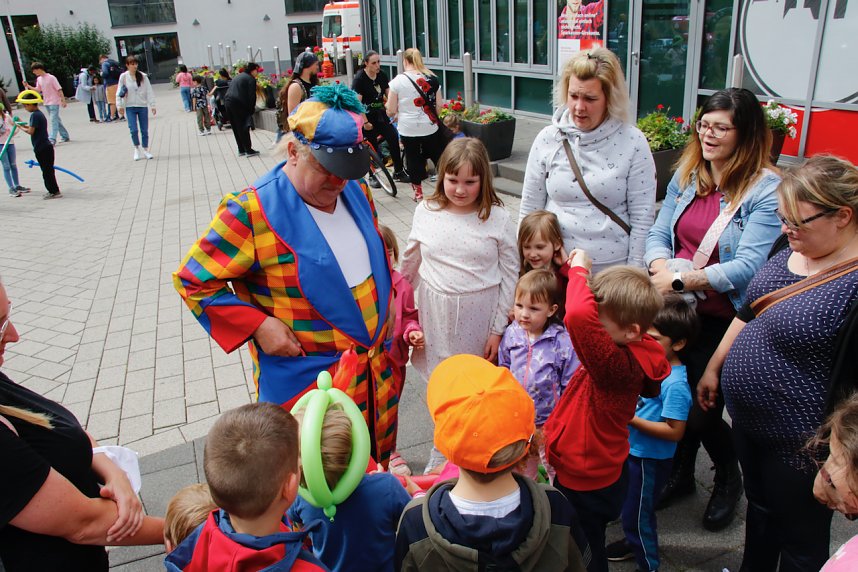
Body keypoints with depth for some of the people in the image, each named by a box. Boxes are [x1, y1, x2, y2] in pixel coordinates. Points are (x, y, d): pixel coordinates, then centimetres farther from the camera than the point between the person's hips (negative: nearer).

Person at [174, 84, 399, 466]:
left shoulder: (357, 193, 2)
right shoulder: (253, 211, -18)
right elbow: (192, 280, -12)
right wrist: (258, 326, -19)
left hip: (376, 370, 6)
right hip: (305, 377, -5)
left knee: (377, 457, 23)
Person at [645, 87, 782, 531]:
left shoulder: (766, 191, -14)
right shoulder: (687, 175, 5)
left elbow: (748, 266, -22)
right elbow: (659, 233, 5)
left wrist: (682, 281, -27)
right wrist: (661, 269, -15)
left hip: (725, 320, -5)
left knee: (703, 409, 2)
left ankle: (728, 478, 36)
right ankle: (681, 473, 42)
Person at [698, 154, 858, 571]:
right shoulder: (791, 251, -1)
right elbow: (748, 312, 11)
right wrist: (714, 367, 14)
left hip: (799, 444, -7)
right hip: (748, 420, 8)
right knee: (759, 506, 30)